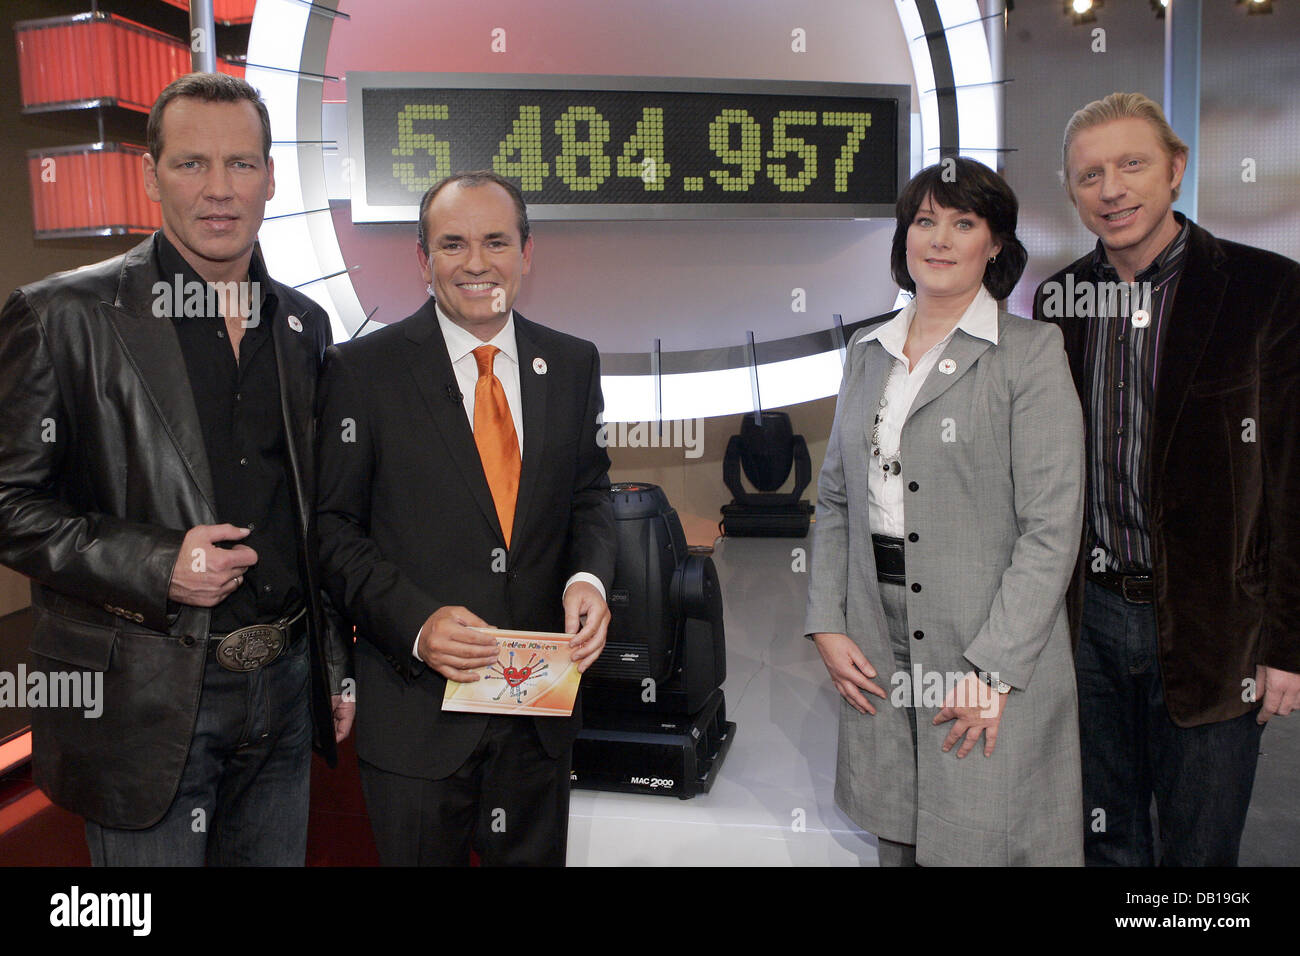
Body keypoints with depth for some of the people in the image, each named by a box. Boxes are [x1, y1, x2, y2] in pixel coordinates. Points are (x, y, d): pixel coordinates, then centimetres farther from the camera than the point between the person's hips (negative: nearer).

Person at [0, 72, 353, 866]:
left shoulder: (304, 324, 7)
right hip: (144, 702, -4)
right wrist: (155, 567, -21)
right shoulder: (64, 317, -8)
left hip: (285, 684, 5)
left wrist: (336, 666, 13)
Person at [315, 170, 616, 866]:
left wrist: (589, 579, -9)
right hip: (415, 704, -3)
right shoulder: (360, 370, -7)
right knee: (420, 856, 15)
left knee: (535, 857, 21)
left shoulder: (573, 364, 4)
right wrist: (414, 622, -20)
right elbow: (332, 527, -6)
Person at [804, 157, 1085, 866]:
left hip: (993, 647, -4)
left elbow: (1051, 526, -10)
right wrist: (827, 624, 3)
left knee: (983, 842, 5)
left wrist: (994, 667, -16)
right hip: (875, 646, 5)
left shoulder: (1031, 351, -5)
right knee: (895, 839, 14)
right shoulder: (867, 351, 11)